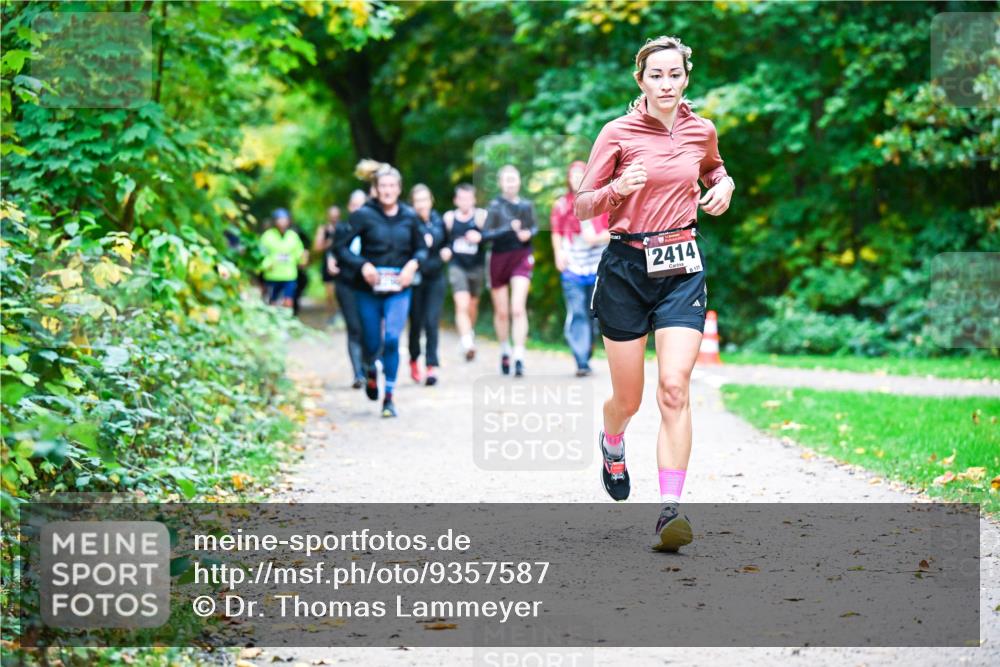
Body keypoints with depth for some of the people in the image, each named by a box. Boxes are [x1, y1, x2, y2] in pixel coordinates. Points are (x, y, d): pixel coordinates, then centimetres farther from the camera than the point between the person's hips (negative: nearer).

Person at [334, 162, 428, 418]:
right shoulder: (363, 215, -6)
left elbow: (422, 248, 14)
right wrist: (362, 265, -18)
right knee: (372, 343, 7)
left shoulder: (409, 217, 3)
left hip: (398, 289, 1)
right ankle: (370, 371, 43)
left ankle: (389, 397, -5)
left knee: (392, 339, -14)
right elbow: (340, 246, -5)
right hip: (369, 289, -1)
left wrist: (413, 264, -6)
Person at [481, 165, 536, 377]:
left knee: (518, 309, -13)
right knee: (502, 312, 10)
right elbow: (486, 234, -13)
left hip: (521, 258, 1)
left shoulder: (526, 205, 3)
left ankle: (519, 357, -15)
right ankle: (504, 352, 31)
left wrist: (528, 233, -4)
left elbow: (533, 227, 19)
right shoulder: (495, 206, -6)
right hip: (499, 259, -1)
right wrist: (509, 229, -25)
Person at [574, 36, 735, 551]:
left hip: (682, 267, 1)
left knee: (674, 388, -15)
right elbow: (582, 207, -2)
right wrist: (617, 189, -22)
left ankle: (670, 511, -16)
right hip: (627, 267, -1)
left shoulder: (701, 130, 5)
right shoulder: (618, 133, -4)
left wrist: (724, 185, 5)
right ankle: (612, 445, 44)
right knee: (628, 399, 7)